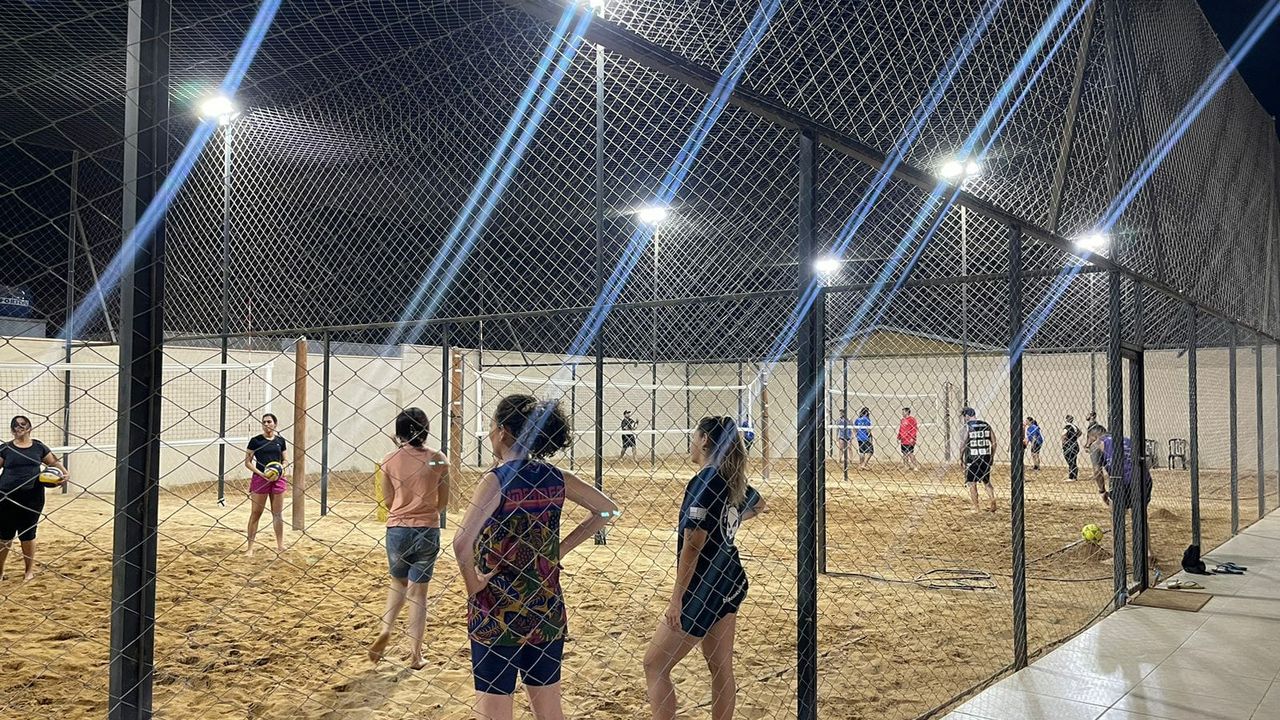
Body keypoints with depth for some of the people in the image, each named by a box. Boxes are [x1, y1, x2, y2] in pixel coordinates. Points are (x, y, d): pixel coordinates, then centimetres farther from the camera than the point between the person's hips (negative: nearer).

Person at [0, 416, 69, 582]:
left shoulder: (39, 447, 6)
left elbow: (54, 463, 12)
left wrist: (65, 473, -6)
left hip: (32, 498, 0)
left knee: (28, 534, 7)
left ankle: (29, 570, 21)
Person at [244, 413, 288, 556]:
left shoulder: (280, 441, 7)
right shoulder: (255, 440, -2)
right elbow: (247, 462, -2)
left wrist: (282, 467, -8)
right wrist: (261, 473, -15)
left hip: (277, 479, 3)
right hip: (260, 479, -3)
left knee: (278, 514, 9)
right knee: (255, 514, 0)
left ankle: (280, 545, 19)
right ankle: (250, 547, 5)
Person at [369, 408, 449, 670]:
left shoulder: (390, 459, -4)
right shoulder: (438, 459, -4)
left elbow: (388, 501, 3)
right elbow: (443, 502, 2)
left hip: (397, 528, 0)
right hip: (428, 530, 0)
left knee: (398, 582, 24)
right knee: (418, 590, 9)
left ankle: (386, 630, 3)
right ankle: (415, 654, 10)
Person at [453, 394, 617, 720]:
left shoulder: (496, 480, -15)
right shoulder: (554, 478, 1)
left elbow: (462, 542, -28)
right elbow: (607, 510, 11)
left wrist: (472, 584, -12)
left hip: (497, 614, -5)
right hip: (547, 613, 5)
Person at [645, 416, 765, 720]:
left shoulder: (703, 481, -19)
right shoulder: (733, 479, 6)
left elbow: (693, 545, -22)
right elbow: (758, 505, 30)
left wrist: (677, 598, -19)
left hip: (704, 588, -9)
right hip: (731, 583, 9)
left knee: (655, 664, 1)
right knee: (721, 667, 16)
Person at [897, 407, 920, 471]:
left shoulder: (912, 419, -8)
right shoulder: (902, 420, 17)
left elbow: (915, 429, -13)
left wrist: (912, 438, -19)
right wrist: (898, 438, 18)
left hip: (909, 441, -8)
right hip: (903, 441, 8)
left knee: (910, 453, -9)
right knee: (904, 454, 8)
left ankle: (917, 466, -2)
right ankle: (908, 466, 15)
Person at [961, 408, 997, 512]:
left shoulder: (967, 426, -5)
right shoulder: (986, 425, 8)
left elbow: (964, 443, -11)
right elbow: (994, 442, 7)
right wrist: (991, 456, 15)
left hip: (972, 457, -4)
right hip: (986, 457, 4)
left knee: (972, 482, 6)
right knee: (986, 481, 17)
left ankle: (976, 507, 5)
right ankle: (992, 499, -5)